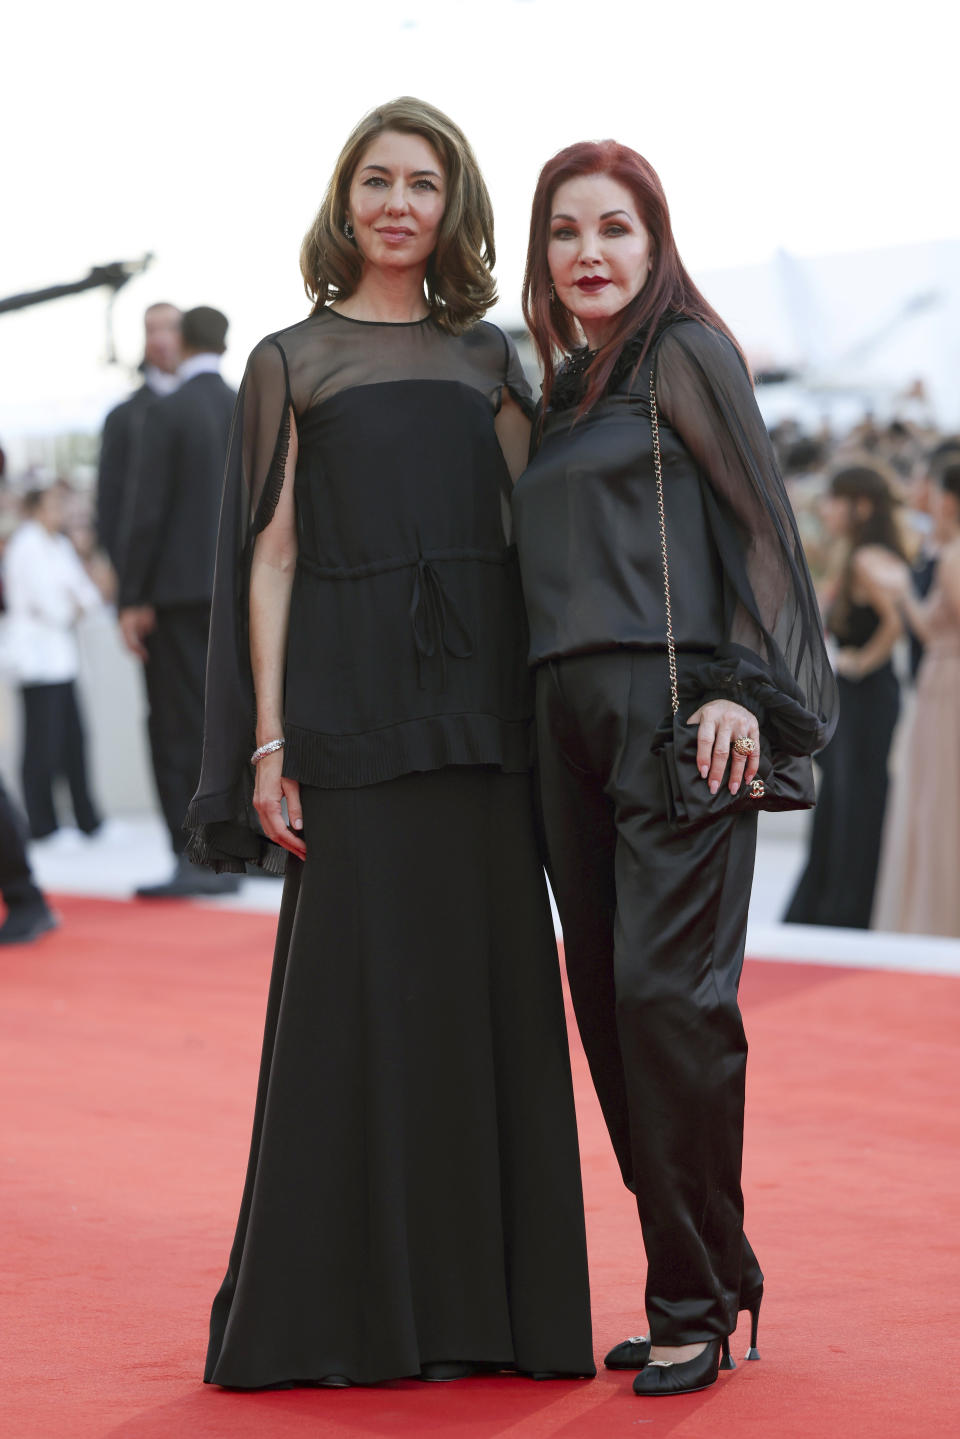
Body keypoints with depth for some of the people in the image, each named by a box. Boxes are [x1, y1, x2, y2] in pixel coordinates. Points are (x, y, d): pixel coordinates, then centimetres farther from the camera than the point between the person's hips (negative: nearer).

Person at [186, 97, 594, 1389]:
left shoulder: (488, 356, 15)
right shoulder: (289, 362, 7)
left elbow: (532, 529, 13)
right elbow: (271, 557, 1)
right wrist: (268, 739, -7)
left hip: (480, 700, 3)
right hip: (350, 701, -3)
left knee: (489, 978, 3)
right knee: (360, 983, -3)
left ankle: (487, 1294, 12)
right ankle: (356, 1301, 7)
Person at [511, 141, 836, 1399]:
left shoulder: (686, 353, 0)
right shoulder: (558, 388, 20)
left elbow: (762, 527, -5)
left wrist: (746, 689, -14)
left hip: (677, 706, -7)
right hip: (570, 716, 7)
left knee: (668, 991, -12)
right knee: (605, 1000, 5)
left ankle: (697, 1303, -3)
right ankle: (703, 1278, 14)